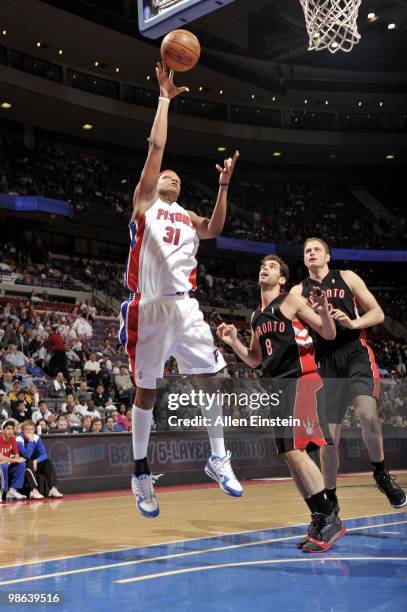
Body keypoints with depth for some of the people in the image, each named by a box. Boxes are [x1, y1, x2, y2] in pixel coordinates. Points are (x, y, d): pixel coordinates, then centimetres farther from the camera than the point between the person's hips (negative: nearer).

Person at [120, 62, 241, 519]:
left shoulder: (188, 217, 22)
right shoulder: (144, 203, 10)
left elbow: (214, 229, 1)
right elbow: (156, 147, 2)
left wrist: (223, 185, -5)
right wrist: (164, 98, 5)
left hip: (185, 306, 4)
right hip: (149, 308, -4)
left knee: (210, 378, 0)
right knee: (146, 390, 2)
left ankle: (217, 459, 14)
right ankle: (140, 472, 14)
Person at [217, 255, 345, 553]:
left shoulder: (291, 301, -2)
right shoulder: (257, 316, 18)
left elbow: (329, 335, -4)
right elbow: (255, 360, 24)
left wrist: (324, 310, -23)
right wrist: (233, 342, 9)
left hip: (302, 382, -8)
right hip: (277, 387, 8)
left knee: (295, 451, -18)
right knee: (290, 455, 7)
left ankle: (329, 519, -8)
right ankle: (320, 520, 15)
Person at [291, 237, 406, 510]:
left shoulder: (347, 278, 10)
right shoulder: (298, 292, 13)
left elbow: (378, 314, 6)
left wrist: (353, 323, -12)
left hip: (357, 354, -2)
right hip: (326, 362, 2)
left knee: (367, 415, -26)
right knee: (329, 437, 1)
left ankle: (381, 473, -2)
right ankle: (330, 498, 18)